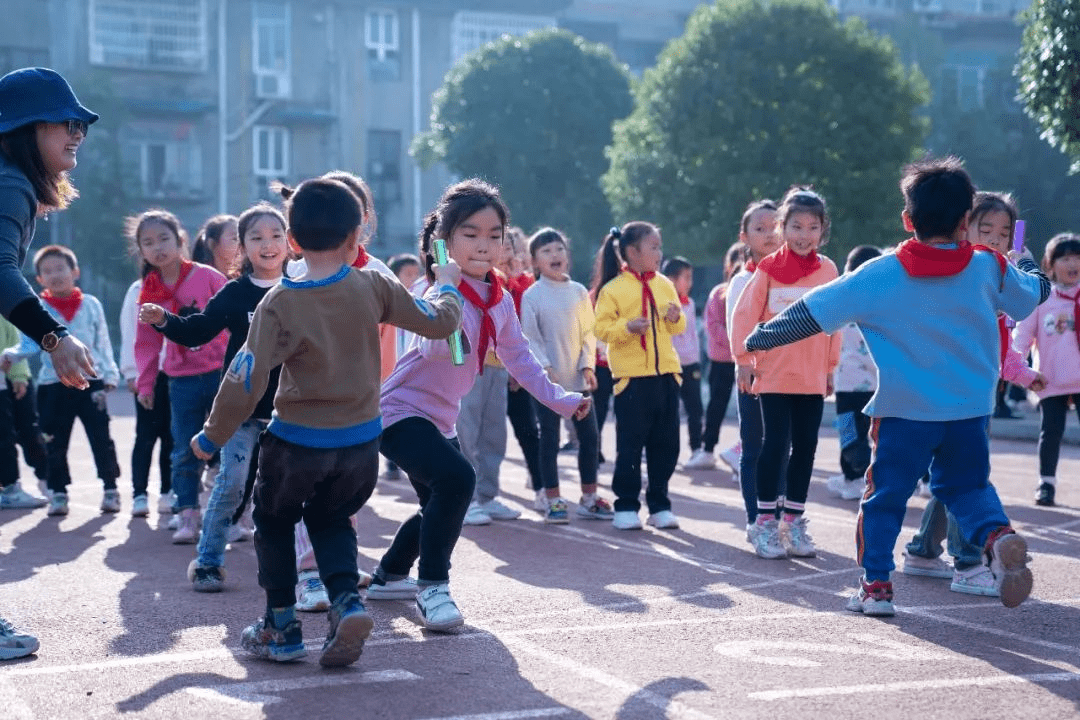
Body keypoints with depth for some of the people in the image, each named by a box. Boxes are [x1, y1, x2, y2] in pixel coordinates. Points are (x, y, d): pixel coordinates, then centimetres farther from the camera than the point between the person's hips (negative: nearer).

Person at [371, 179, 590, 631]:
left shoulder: (501, 301, 3)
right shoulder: (439, 292, -21)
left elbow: (519, 359, 15)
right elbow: (432, 346, -40)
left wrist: (559, 399, 11)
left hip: (440, 419, 9)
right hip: (400, 411, -9)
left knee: (442, 504, 20)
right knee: (456, 478, -31)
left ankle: (389, 577, 44)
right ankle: (432, 585, -16)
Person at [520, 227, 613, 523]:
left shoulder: (579, 291, 7)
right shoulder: (532, 295, -3)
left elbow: (589, 332, 8)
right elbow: (530, 337, -6)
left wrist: (588, 365, -3)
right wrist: (545, 368, -17)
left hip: (577, 378, 3)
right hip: (548, 379, -3)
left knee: (589, 435, 4)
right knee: (550, 438, 2)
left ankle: (589, 498, 15)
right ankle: (552, 499, 10)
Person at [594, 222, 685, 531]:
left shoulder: (664, 285, 10)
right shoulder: (613, 289, -5)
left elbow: (678, 326, 17)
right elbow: (601, 328, -8)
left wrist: (676, 318, -4)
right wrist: (627, 327, -23)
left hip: (665, 374, 5)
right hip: (631, 376, -5)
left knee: (666, 444, 7)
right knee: (630, 445, 0)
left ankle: (659, 505, 18)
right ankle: (626, 506, 11)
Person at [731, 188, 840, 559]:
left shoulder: (829, 270, 3)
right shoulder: (769, 269, -6)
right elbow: (744, 315, -4)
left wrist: (830, 367, 13)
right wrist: (743, 361, -5)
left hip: (812, 376, 3)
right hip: (774, 373, -3)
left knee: (805, 446, 8)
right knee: (776, 443, -3)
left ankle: (793, 520, 18)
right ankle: (765, 522, 7)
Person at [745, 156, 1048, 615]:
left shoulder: (881, 275, -9)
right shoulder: (989, 268, -3)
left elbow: (817, 310, -7)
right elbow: (1034, 295, 16)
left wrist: (764, 336, 5)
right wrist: (1028, 267, 39)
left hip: (905, 411, -2)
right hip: (971, 410, 2)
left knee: (885, 495, 10)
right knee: (967, 487, 18)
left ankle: (876, 584, 9)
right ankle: (998, 535, -10)